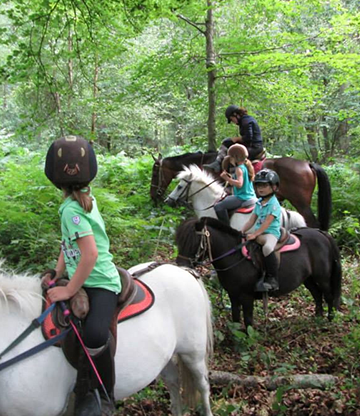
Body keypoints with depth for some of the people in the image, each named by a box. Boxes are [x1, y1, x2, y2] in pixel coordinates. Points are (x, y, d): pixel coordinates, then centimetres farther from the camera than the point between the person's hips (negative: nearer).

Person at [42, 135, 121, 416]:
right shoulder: (86, 199, 6)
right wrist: (57, 274, 8)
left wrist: (70, 290, -20)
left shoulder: (72, 209, -19)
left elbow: (91, 253, -28)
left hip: (99, 283, -11)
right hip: (85, 279, 11)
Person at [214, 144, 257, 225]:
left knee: (218, 206, -13)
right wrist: (230, 177, 11)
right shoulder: (246, 166, 13)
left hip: (242, 198, -11)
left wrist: (227, 178, -26)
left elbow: (239, 184, -29)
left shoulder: (239, 169, -15)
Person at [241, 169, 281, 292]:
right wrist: (242, 231, -3)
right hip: (259, 233, 9)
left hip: (271, 232, -9)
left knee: (267, 247, -38)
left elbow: (267, 223, -19)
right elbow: (252, 220, 11)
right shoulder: (259, 203, 15)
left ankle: (272, 279, -28)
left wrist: (255, 234, -25)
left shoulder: (274, 204, -10)